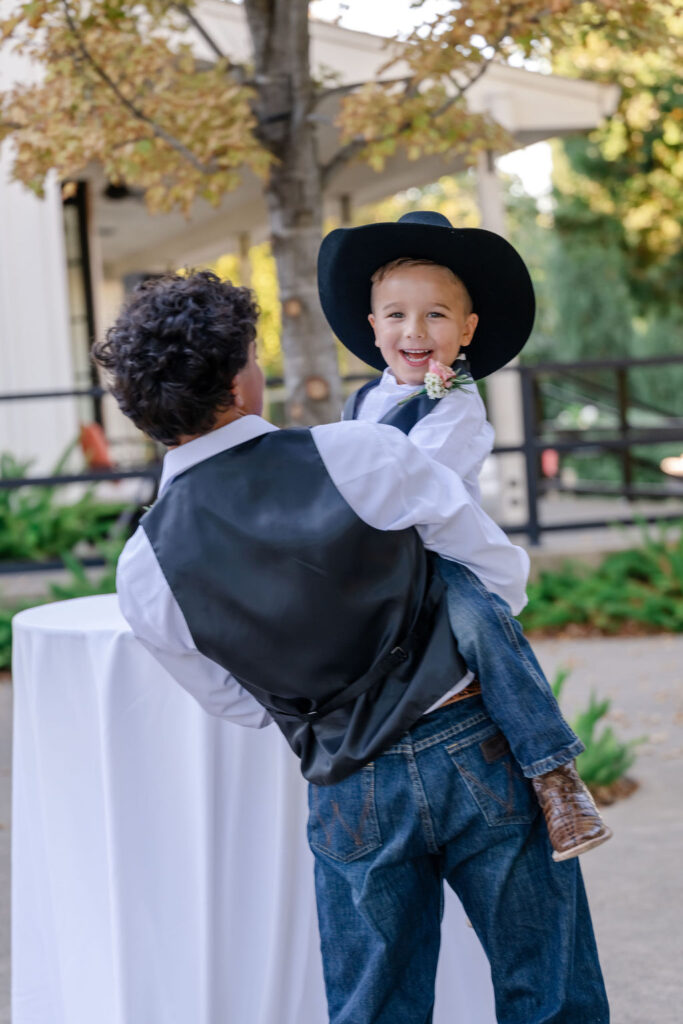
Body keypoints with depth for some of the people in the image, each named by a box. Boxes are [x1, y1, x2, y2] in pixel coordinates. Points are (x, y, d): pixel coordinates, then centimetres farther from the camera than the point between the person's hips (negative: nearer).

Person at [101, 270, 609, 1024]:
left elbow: (236, 703, 7)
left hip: (351, 800, 2)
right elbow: (504, 576, -5)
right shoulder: (363, 454, -17)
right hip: (476, 750, -1)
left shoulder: (145, 572, -9)